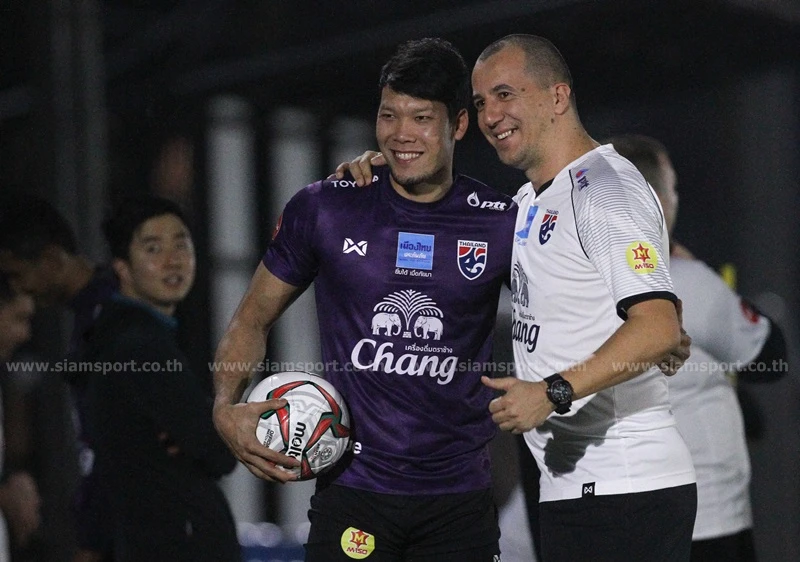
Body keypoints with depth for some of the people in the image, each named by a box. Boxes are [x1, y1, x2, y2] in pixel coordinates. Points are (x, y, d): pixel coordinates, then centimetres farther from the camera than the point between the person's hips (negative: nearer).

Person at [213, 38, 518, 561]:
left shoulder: (503, 224, -1)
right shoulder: (324, 210, 0)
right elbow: (255, 317, 10)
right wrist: (226, 408, -6)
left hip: (461, 496, 1)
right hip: (352, 492, -1)